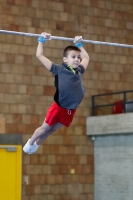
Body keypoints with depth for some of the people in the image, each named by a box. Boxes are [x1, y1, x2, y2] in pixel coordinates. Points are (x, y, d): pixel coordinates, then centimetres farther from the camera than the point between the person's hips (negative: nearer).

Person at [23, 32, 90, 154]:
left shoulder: (79, 71, 9)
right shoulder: (59, 69, -5)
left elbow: (86, 58, 30)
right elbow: (39, 55, -5)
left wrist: (79, 44, 29)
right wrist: (41, 41, 3)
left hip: (71, 110, 5)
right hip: (59, 107, -5)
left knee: (52, 129, 19)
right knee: (45, 128, 10)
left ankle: (37, 144, 41)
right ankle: (30, 142, 35)